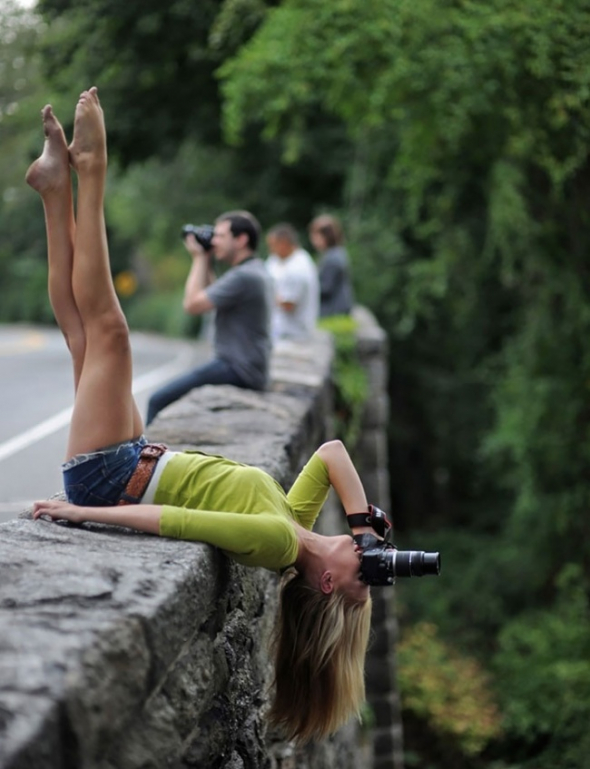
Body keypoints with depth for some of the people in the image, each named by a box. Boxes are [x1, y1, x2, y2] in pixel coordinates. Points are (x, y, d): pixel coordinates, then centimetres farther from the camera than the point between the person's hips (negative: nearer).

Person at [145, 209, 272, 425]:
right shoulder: (254, 270, 14)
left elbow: (192, 304, -17)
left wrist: (199, 259, -6)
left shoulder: (244, 276, -20)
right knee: (162, 396, 19)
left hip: (237, 371, -11)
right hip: (244, 367, 11)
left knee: (159, 400, -12)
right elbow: (209, 297, 24)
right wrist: (204, 261, 15)